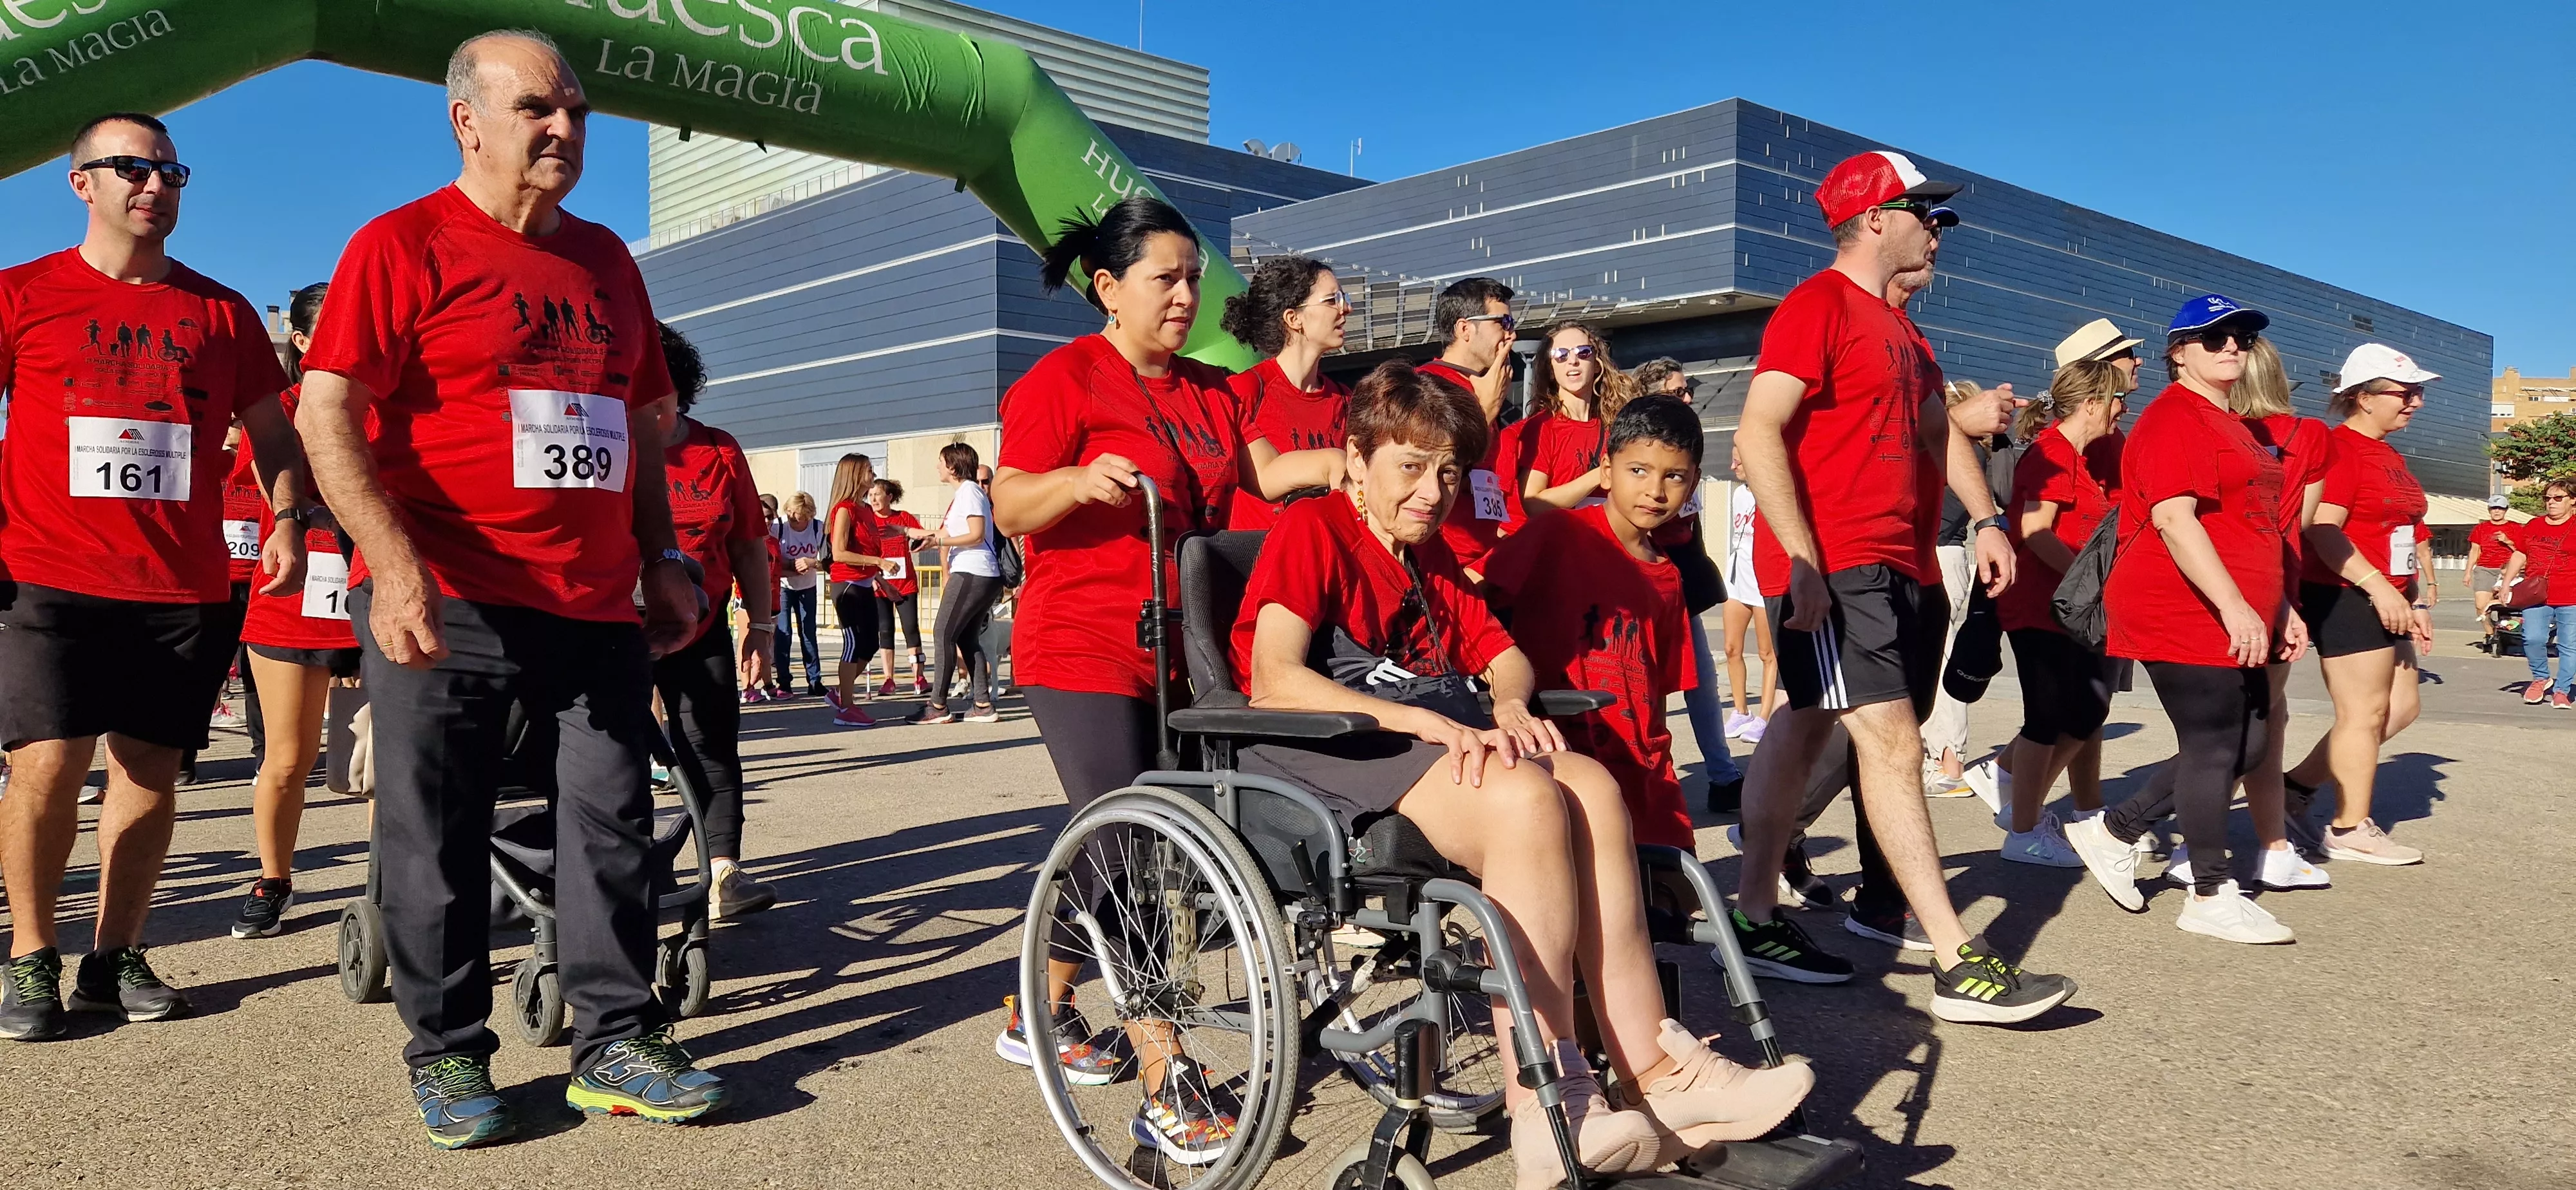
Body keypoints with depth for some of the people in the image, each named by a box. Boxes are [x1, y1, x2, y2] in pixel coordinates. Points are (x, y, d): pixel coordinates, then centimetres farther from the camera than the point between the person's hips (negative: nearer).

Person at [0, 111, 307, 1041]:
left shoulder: (221, 313, 12)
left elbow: (272, 431, 17)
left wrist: (287, 521, 3)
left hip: (185, 588, 2)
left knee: (150, 775, 4)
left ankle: (116, 958, 15)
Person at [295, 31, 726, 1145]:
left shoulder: (606, 259, 16)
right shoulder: (404, 245, -2)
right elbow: (327, 413, -9)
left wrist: (663, 562, 14)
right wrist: (394, 563, -20)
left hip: (597, 604, 5)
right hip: (445, 603, -5)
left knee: (613, 826, 6)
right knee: (437, 840, 4)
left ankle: (618, 1041, 17)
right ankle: (447, 1056, 19)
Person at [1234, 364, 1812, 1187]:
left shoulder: (1430, 556, 26)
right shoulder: (1313, 529, -1)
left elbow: (1503, 653, 19)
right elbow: (1273, 680, -15)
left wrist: (1506, 706, -6)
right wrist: (1425, 719, -23)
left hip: (1426, 736, 8)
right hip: (1322, 747, -8)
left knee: (1591, 788, -19)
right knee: (1527, 800, -31)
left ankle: (1656, 1071, -22)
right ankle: (1548, 1108, -32)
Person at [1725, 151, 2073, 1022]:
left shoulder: (1899, 328, 22)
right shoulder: (1818, 306, -9)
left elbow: (1938, 432, 26)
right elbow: (1758, 436, -18)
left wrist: (1985, 520, 10)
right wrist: (1802, 562, -24)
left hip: (1901, 568, 10)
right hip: (1831, 568, -10)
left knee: (1806, 724, 12)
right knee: (1893, 741, -12)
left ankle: (1755, 918, 21)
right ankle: (1959, 967, -10)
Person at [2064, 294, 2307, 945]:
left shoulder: (2230, 425, 22)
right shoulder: (2174, 420, -11)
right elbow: (2173, 518, -23)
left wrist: (2280, 609, 24)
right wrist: (2235, 606, -27)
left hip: (2236, 618, 10)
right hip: (2187, 615, -10)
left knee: (2248, 745, 11)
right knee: (2213, 747, -4)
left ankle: (2113, 830, 19)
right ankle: (2210, 896, 8)